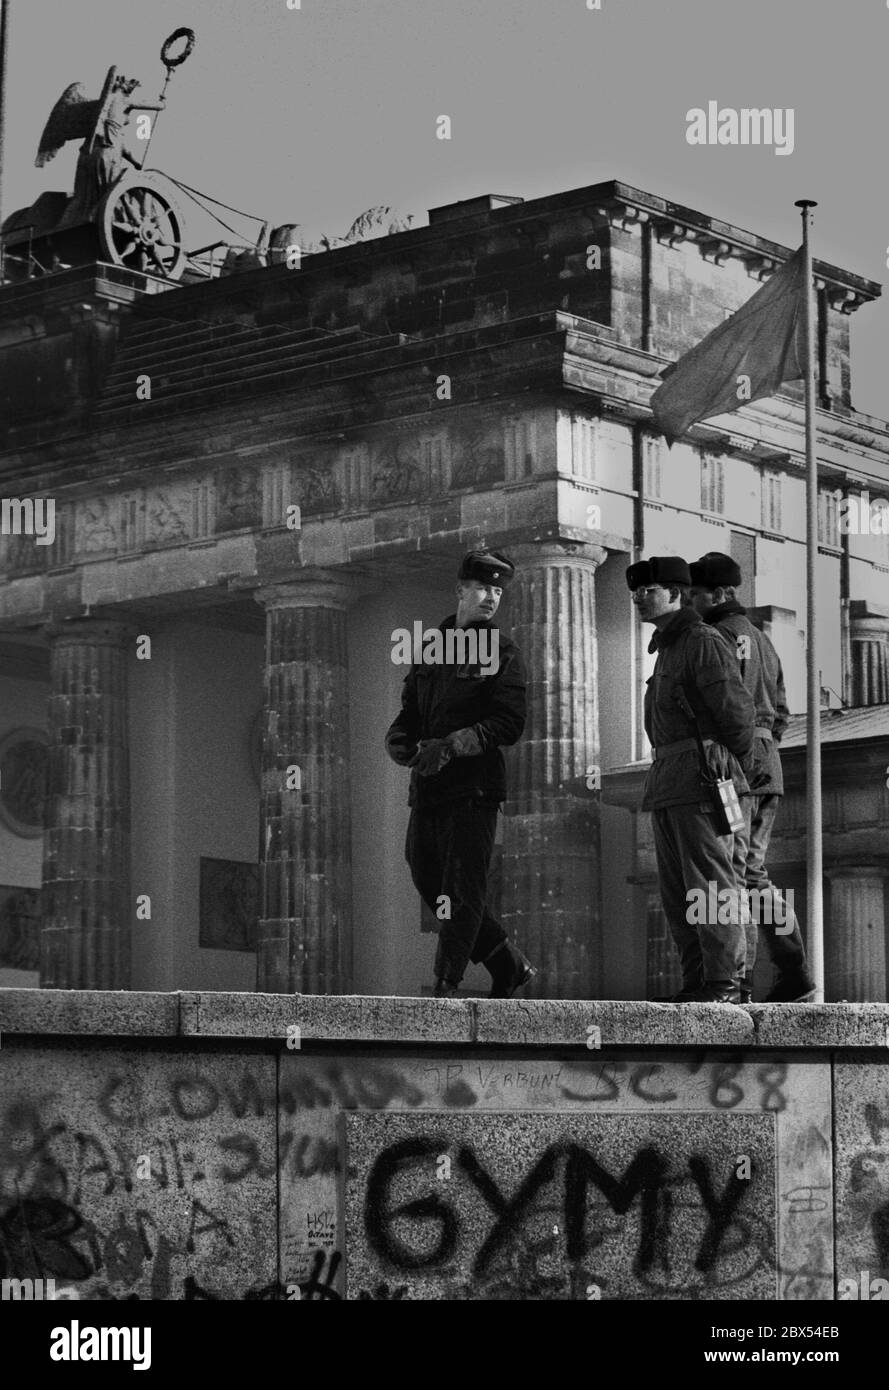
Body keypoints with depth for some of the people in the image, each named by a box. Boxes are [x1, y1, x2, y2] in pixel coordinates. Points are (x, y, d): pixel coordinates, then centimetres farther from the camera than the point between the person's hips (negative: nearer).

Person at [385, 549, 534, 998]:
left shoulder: (503, 653, 0)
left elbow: (510, 723, -10)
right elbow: (410, 709, 19)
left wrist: (452, 744, -22)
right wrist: (399, 741, -3)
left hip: (474, 782, -6)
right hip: (427, 786, 6)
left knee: (462, 886, -7)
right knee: (427, 878, 10)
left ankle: (446, 985, -5)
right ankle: (508, 964, 21)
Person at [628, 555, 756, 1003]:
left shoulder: (704, 642, -6)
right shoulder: (667, 648, 23)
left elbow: (736, 708, -10)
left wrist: (737, 765, -2)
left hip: (700, 774, -10)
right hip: (666, 781, 10)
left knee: (710, 882, -10)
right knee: (676, 892, 7)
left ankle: (724, 980, -10)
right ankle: (696, 981, 10)